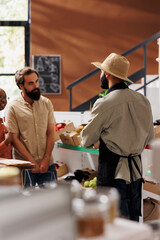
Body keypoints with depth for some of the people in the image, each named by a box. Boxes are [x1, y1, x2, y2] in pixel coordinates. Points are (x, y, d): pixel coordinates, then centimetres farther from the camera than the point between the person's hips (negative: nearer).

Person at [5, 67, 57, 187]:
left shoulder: (46, 103, 6)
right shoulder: (13, 108, -5)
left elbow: (51, 133, 4)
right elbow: (15, 139, -7)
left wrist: (46, 159, -6)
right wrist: (32, 161, -11)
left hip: (47, 164, 3)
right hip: (24, 164, -3)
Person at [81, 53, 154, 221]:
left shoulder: (104, 104, -15)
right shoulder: (143, 100, 3)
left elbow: (86, 141, -5)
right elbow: (149, 137, 13)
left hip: (113, 171, -6)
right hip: (136, 169, 6)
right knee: (133, 220, 16)